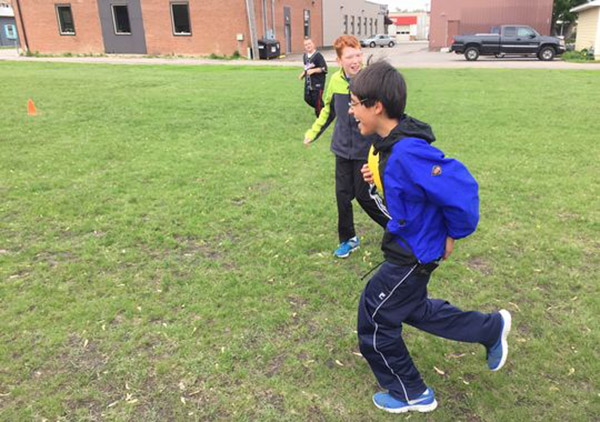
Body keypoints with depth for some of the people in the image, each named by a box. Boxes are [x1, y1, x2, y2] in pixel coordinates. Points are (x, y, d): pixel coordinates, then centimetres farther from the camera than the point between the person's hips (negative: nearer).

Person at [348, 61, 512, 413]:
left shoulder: (407, 153, -33)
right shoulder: (391, 142, -3)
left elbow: (461, 190, -33)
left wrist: (454, 234, -17)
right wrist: (378, 176, -2)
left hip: (413, 255, -10)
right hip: (409, 243, 10)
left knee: (375, 319, 8)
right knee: (412, 308, 27)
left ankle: (411, 395, 31)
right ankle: (492, 328, 41)